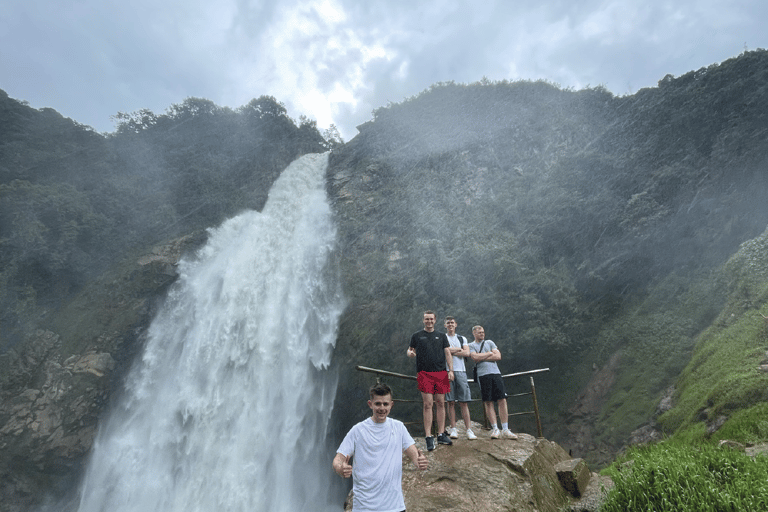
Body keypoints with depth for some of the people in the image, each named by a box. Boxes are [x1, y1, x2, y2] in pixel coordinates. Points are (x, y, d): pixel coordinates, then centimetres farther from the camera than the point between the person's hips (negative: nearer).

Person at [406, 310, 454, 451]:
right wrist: (410, 353, -11)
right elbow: (409, 350, 14)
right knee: (427, 404, -7)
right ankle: (429, 437, -1)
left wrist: (450, 370, 2)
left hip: (441, 373, 3)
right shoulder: (417, 336, 10)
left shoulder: (441, 336, 15)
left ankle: (441, 435, 15)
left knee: (440, 403, 5)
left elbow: (447, 353, 12)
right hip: (425, 373, -2)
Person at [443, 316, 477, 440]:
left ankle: (469, 430, -1)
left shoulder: (462, 338, 18)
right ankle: (453, 429, 4)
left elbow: (467, 353, 2)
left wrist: (451, 351, -3)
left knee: (464, 402, -2)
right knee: (450, 401, -2)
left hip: (460, 371, 2)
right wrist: (458, 349, -1)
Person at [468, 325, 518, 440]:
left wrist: (482, 357, -1)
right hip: (483, 375, -3)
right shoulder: (471, 345, 9)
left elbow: (498, 356, 6)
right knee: (488, 402, -3)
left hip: (495, 373, 3)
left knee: (502, 400, -4)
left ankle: (505, 430, 1)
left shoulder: (489, 342, 19)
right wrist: (490, 354, 2)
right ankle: (495, 429, 5)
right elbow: (475, 357, -9)